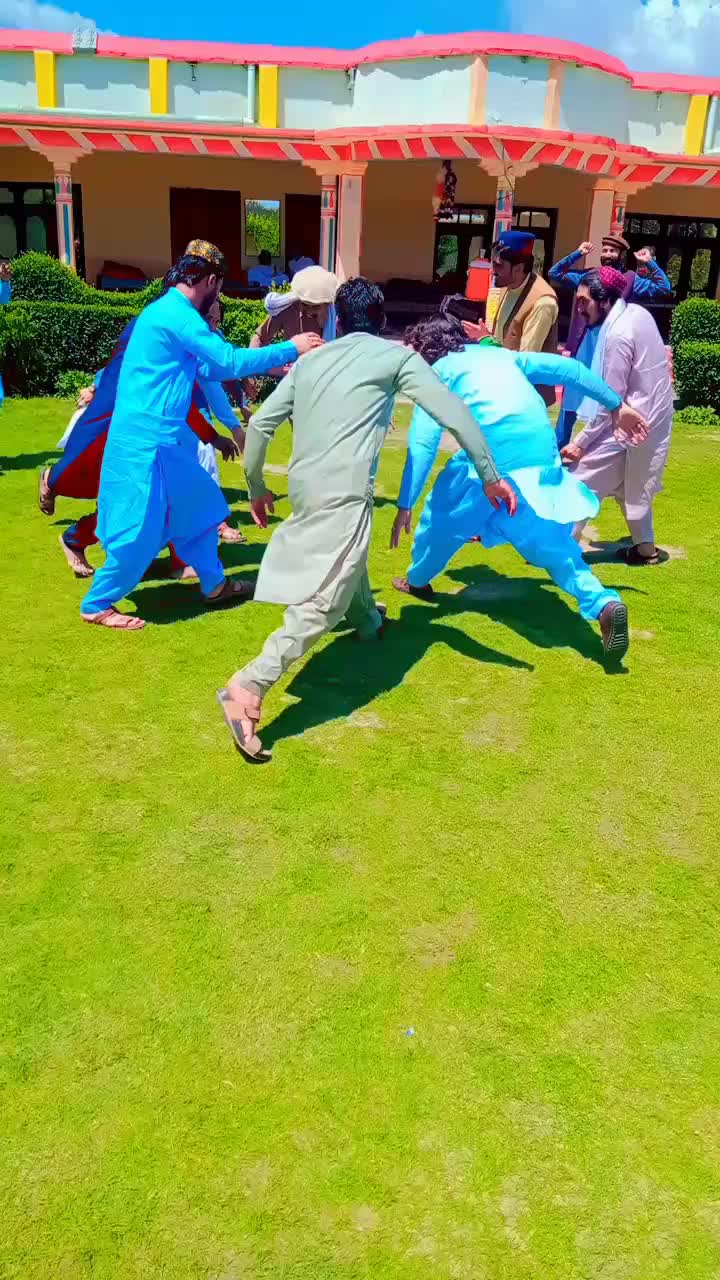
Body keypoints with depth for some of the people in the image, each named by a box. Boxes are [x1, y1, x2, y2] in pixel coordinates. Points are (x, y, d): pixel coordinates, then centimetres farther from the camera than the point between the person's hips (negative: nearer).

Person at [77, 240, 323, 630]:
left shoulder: (170, 311, 15)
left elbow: (209, 368, 23)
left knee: (195, 507, 18)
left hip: (163, 440, 10)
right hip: (145, 442, -10)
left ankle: (214, 585, 31)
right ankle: (96, 605, 13)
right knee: (141, 532, -1)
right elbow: (231, 361, -17)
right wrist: (290, 349, -7)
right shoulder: (177, 315, -17)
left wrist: (267, 364, 21)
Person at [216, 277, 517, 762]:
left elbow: (260, 424, 15)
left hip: (305, 483, 7)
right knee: (321, 603, -11)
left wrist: (256, 488, 26)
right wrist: (491, 477, 8)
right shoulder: (396, 355, 7)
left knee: (349, 559, 34)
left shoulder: (311, 359, 19)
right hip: (344, 490, -7)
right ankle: (248, 687, -24)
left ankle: (368, 621, 58)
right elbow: (455, 414, 1)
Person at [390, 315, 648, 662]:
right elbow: (567, 368, 23)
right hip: (543, 454, 5)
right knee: (551, 541, 12)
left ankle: (418, 581, 38)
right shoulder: (498, 353, 28)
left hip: (494, 458, -5)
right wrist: (616, 405, 27)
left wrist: (405, 506, -3)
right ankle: (603, 603, -7)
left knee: (443, 513, 21)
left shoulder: (437, 373, 13)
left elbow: (423, 444, -1)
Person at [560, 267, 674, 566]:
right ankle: (645, 547, 30)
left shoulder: (619, 334, -23)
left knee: (582, 481, -5)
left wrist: (580, 442, -18)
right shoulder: (636, 313, 3)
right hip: (651, 414, 9)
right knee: (631, 484, 21)